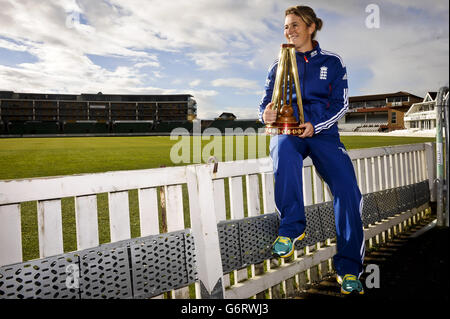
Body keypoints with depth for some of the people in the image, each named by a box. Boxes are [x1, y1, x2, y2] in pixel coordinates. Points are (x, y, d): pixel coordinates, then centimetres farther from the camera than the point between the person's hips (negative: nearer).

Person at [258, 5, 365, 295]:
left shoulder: (332, 62, 12)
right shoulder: (279, 65, 16)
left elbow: (341, 103, 5)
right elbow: (267, 102, 12)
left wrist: (315, 124, -14)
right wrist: (267, 114, -15)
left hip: (322, 131, 0)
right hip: (287, 129, 1)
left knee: (347, 186, -23)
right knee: (284, 150, -38)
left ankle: (349, 268, -13)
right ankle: (293, 227, -27)